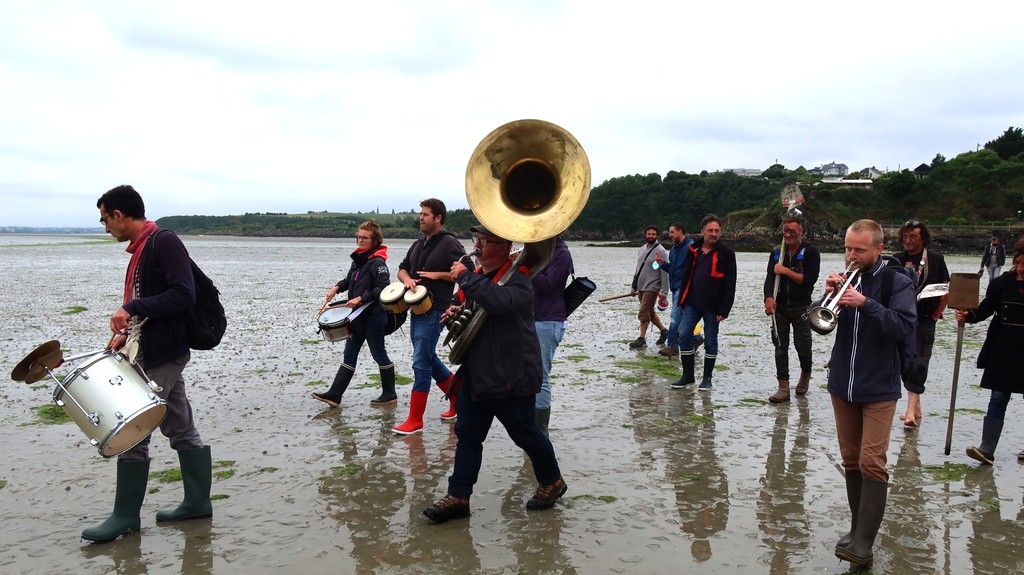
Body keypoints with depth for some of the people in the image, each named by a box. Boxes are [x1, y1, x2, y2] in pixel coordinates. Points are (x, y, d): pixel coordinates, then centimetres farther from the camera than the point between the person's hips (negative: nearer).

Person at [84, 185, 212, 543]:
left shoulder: (164, 243, -15)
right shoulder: (141, 249, 15)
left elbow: (183, 296, -24)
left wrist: (132, 308, -24)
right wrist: (127, 332, 11)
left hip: (161, 356, -10)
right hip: (159, 352, 10)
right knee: (182, 430, 12)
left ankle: (126, 515, 10)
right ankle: (197, 502, 20)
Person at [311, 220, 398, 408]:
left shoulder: (377, 262, -15)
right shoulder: (358, 258, 10)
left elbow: (383, 288, -22)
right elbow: (350, 279, 24)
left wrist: (360, 298, -22)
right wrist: (337, 287, 6)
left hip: (374, 316, -9)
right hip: (358, 315, 9)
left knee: (379, 354, 2)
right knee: (349, 355, 9)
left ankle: (389, 395, 15)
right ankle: (334, 394, 11)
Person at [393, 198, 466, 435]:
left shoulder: (450, 244, -10)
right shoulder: (418, 244, 14)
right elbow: (402, 268, 21)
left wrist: (438, 275, -17)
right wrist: (407, 279, -2)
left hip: (434, 311, -9)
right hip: (417, 309, 9)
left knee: (421, 363, -8)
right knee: (430, 359, 16)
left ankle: (415, 420, -1)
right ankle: (459, 402, 30)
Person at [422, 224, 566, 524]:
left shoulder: (517, 277, -15)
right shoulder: (478, 274, 13)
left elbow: (500, 301, -37)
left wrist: (465, 277, -28)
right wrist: (456, 313, 4)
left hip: (512, 375, -8)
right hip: (476, 372, 8)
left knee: (526, 434, 7)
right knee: (467, 434, 7)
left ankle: (552, 481, 30)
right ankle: (458, 496, 13)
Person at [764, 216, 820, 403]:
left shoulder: (810, 252, -5)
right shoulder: (777, 253, 7)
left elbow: (809, 280, -14)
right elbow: (770, 277, -4)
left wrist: (786, 271, -15)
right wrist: (769, 297, -21)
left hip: (801, 308, -3)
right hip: (780, 307, 3)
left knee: (802, 346, 4)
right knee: (780, 347, 1)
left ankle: (805, 375, 34)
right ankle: (783, 388, 3)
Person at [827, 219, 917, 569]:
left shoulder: (897, 283, -7)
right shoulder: (846, 279, 6)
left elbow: (904, 329, -20)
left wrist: (865, 303, -29)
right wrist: (829, 295, -14)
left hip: (878, 389, -5)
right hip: (842, 385, 5)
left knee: (872, 464, -10)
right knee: (851, 460, 11)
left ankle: (863, 544, -9)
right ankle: (858, 528, 22)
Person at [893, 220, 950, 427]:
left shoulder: (935, 259, 1)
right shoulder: (897, 260, 5)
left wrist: (936, 314, 0)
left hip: (925, 320, -2)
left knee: (919, 365, -9)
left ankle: (911, 410, -9)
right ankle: (916, 407, 21)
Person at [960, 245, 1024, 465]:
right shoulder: (1002, 283, 1)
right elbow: (986, 309, 3)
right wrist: (968, 315, -15)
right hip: (1003, 352, 2)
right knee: (998, 399, 1)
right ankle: (987, 449, -1)